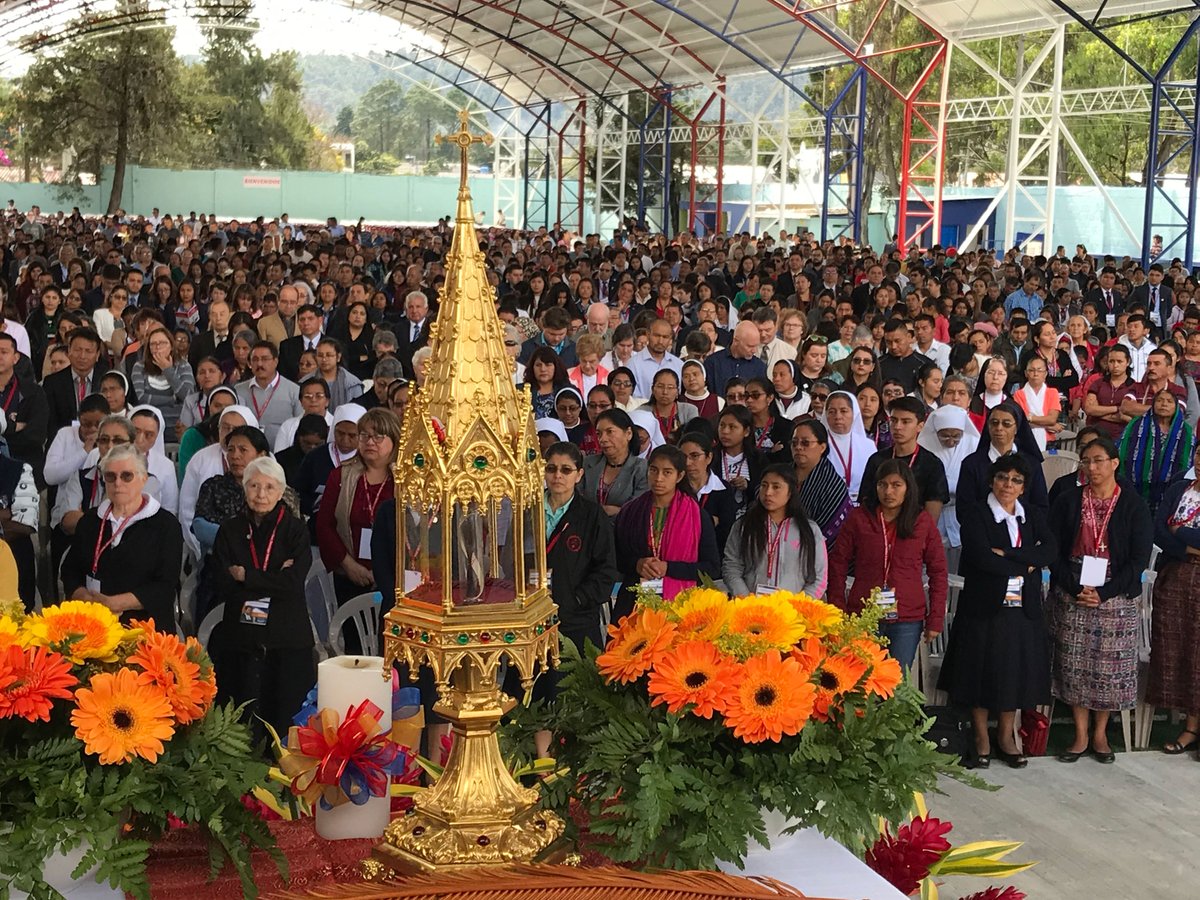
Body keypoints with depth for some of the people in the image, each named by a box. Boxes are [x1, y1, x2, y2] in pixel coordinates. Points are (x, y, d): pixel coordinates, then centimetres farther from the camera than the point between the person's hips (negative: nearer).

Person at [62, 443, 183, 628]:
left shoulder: (166, 525, 3)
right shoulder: (90, 520, 18)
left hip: (147, 628, -3)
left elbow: (165, 587, -5)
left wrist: (112, 603, -12)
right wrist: (87, 599, -6)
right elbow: (70, 571, 15)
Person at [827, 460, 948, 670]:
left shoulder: (923, 523, 4)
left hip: (907, 620, 0)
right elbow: (837, 565, 5)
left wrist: (935, 619, 3)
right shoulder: (858, 519, 2)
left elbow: (938, 572, 7)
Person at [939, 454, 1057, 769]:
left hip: (1022, 610, 4)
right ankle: (982, 740, 16)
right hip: (984, 608, -4)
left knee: (1015, 672, 8)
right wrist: (1024, 566, -11)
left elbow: (1050, 550, -6)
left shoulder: (1032, 517, 10)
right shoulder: (976, 515, -4)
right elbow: (982, 557, -18)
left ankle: (1005, 738, 22)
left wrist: (1006, 554, -16)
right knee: (982, 671, 3)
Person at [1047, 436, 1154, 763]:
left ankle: (1100, 734, 18)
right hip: (1071, 598, 1)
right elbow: (1053, 549, 1)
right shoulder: (1069, 501, 4)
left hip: (1116, 599, -1)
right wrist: (1074, 588, -12)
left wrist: (1104, 593, -13)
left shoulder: (1133, 505, -1)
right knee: (1074, 666, 2)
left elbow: (1139, 558, -5)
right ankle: (1080, 735, 13)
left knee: (1109, 667, 3)